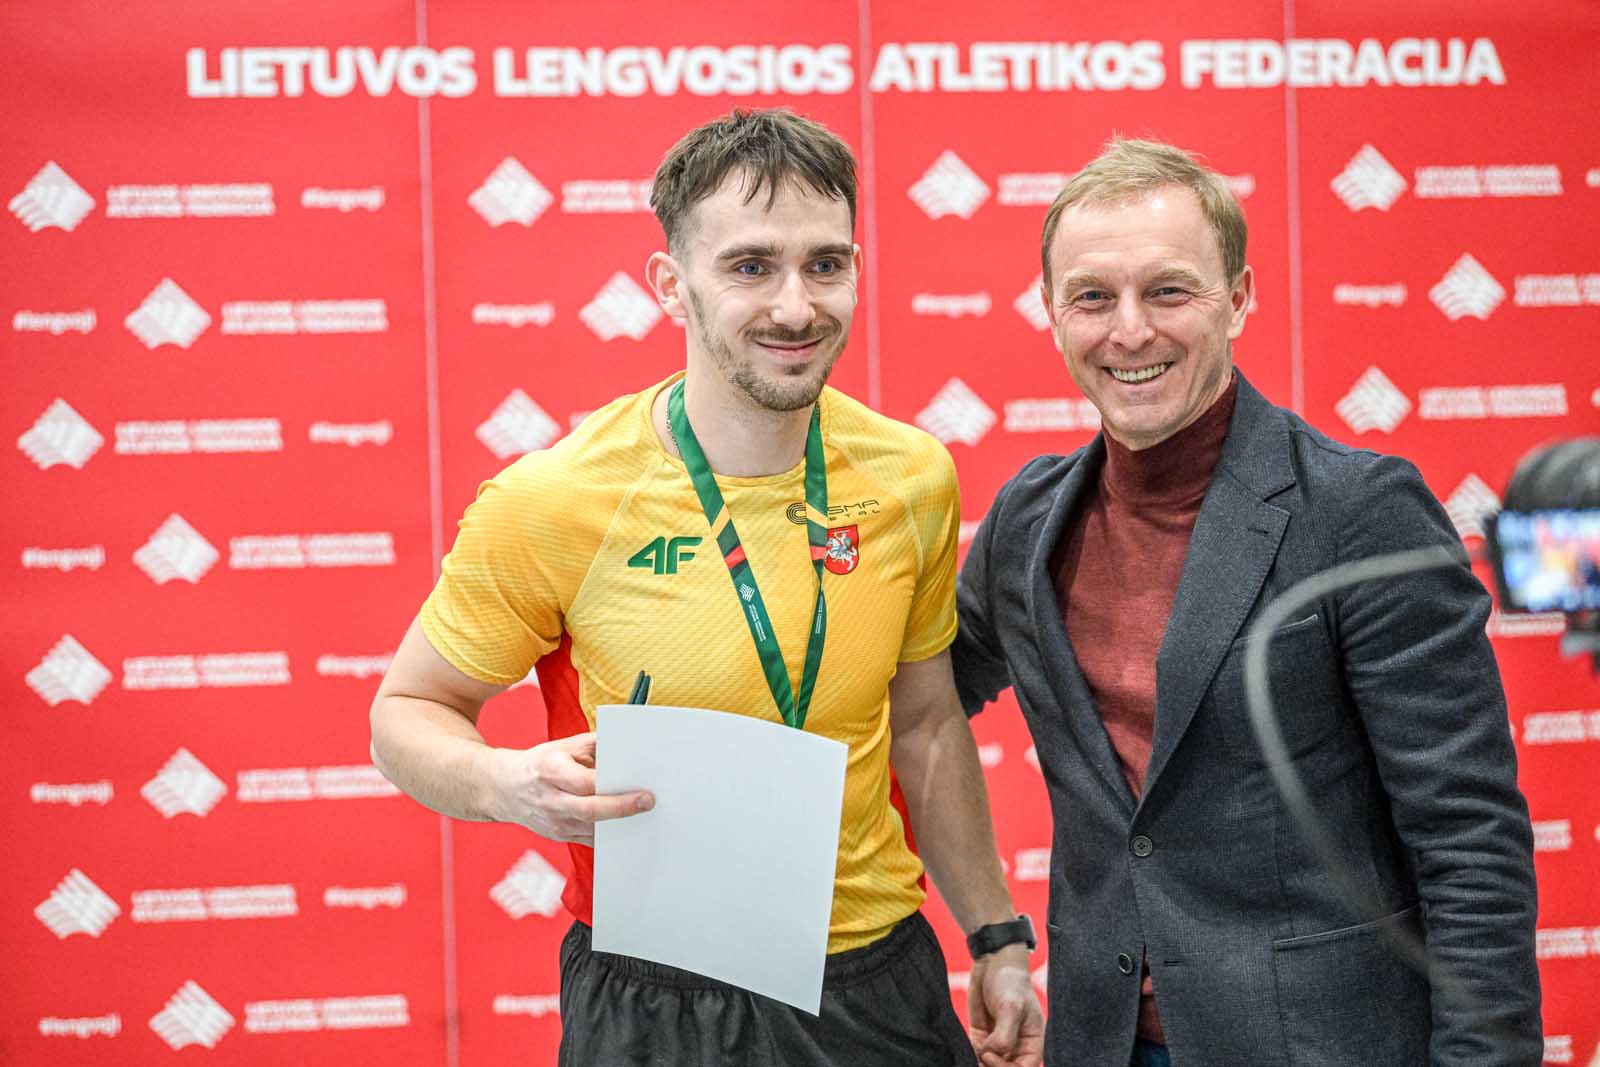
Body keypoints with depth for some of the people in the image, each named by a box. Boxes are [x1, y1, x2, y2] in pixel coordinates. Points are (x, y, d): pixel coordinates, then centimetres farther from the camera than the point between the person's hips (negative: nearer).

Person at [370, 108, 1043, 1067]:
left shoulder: (913, 479, -4)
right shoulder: (550, 502, -16)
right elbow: (408, 714, -5)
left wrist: (998, 937, 12)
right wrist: (512, 787, -26)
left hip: (881, 983, 3)